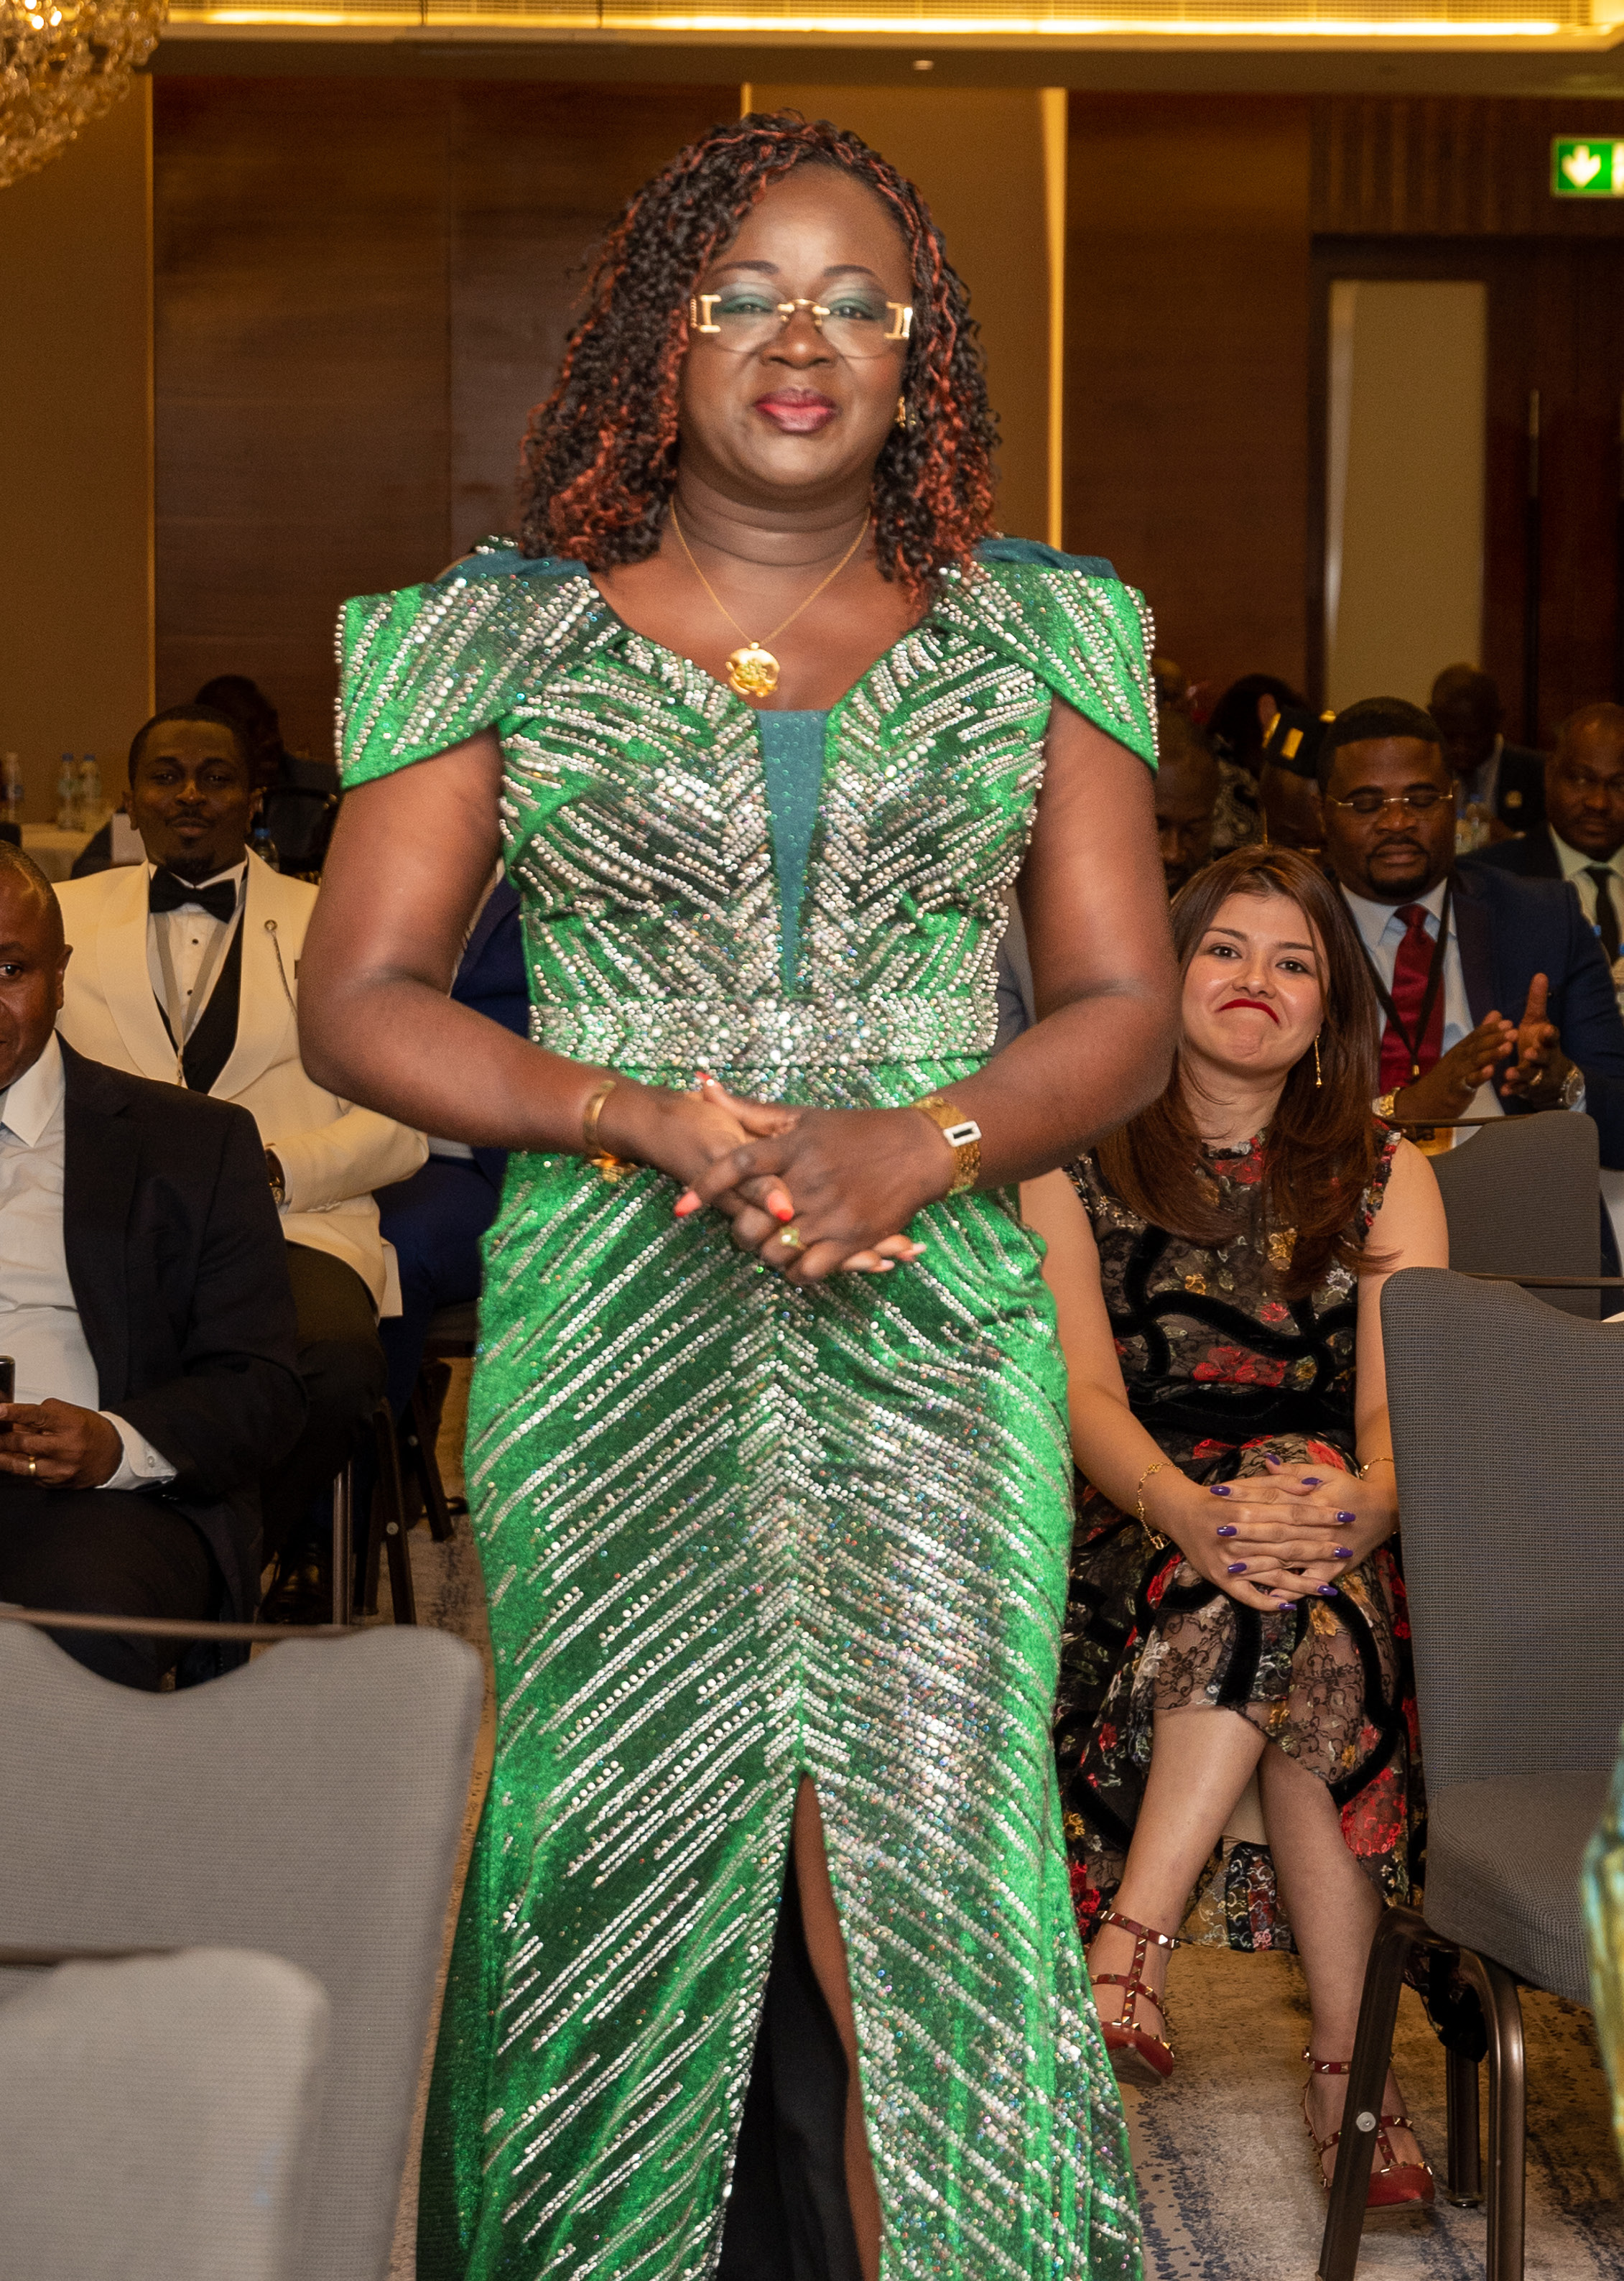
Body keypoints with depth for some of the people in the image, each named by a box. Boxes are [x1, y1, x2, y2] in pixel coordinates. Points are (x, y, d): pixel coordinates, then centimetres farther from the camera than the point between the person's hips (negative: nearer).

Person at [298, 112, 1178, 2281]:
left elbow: (1125, 1007, 8)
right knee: (621, 1852, 0)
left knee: (935, 1851, -5)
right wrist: (652, 1122, -12)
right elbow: (359, 1001, 3)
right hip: (606, 1339, 0)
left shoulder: (1035, 639, 10)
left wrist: (915, 1143, -13)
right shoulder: (502, 639, 6)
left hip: (935, 1333, 1)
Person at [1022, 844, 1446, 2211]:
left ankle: (1128, 1936, -37)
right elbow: (1084, 1394, -6)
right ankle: (1348, 2060, -32)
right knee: (1307, 1652, -35)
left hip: (1334, 1552, 1)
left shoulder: (1385, 1177, 13)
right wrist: (1188, 1511, -29)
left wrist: (1359, 1507, -28)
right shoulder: (1074, 1163, 9)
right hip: (1134, 1538, -1)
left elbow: (1399, 1408, -2)